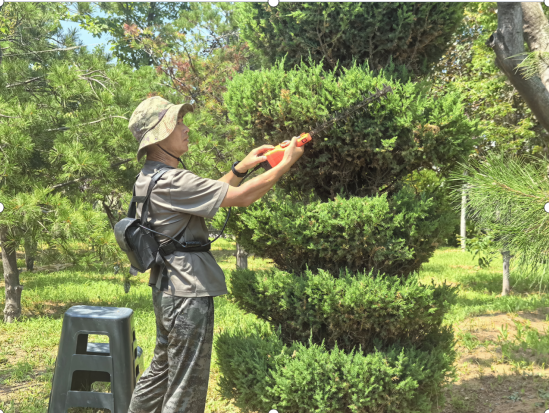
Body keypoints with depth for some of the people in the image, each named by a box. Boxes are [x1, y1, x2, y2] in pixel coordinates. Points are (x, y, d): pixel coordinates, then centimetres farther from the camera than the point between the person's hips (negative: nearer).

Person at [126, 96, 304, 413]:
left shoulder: (149, 178, 10)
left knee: (162, 368, 23)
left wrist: (242, 167, 8)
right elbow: (241, 197, -21)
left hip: (167, 289, 10)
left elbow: (208, 194, 17)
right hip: (188, 294, -10)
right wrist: (286, 164, -11)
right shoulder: (171, 182, -22)